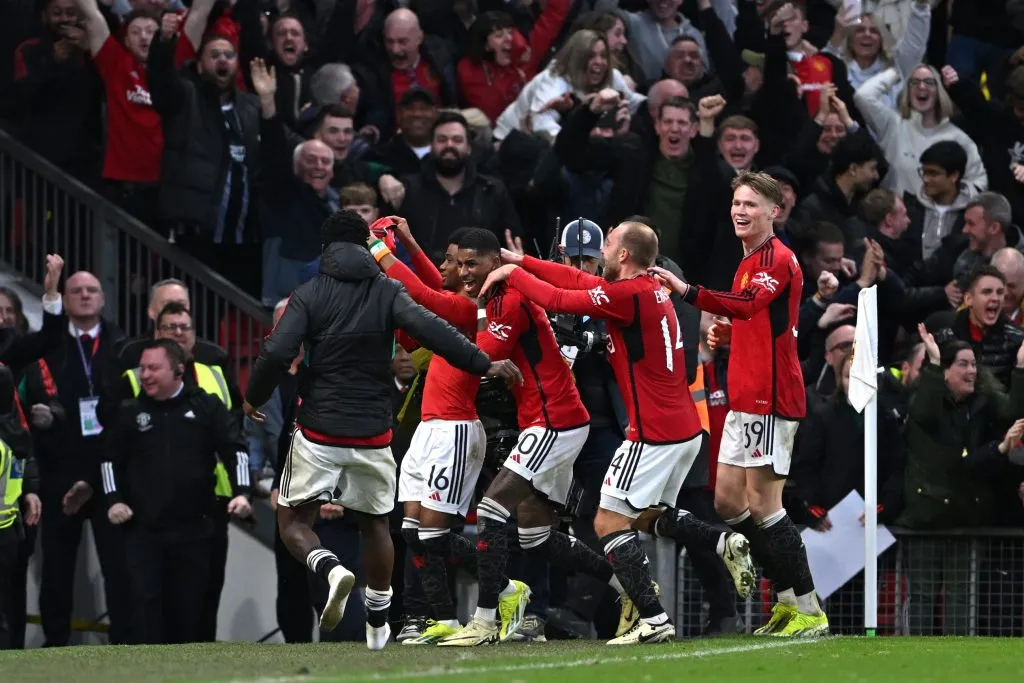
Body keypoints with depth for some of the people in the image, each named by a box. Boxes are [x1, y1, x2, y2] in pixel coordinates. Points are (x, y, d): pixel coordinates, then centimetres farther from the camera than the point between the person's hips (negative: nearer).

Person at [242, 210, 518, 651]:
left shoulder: (309, 295, -2)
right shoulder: (387, 292, 1)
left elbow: (278, 354, -12)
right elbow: (429, 329, -15)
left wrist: (254, 398, 5)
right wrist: (483, 364, -13)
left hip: (319, 432, -2)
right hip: (373, 432, 2)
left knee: (294, 520, 7)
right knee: (375, 524, 20)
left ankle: (331, 570, -24)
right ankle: (378, 625, 23)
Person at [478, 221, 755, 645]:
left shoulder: (627, 295, -17)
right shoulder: (652, 289, 10)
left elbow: (557, 300, -12)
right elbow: (579, 280, 18)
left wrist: (512, 273, 3)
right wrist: (522, 262, 18)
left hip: (654, 432, -9)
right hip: (686, 429, 9)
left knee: (609, 523, -4)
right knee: (648, 516, 25)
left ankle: (653, 620, -11)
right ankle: (726, 544, 7)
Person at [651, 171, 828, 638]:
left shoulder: (777, 258, -12)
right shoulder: (750, 262, 20)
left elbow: (748, 305, -31)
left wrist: (688, 292, -41)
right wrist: (726, 335, 11)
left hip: (770, 399, -10)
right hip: (745, 401, 10)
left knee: (762, 504, -9)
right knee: (728, 501, 10)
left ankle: (809, 612, -4)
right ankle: (789, 598, 17)